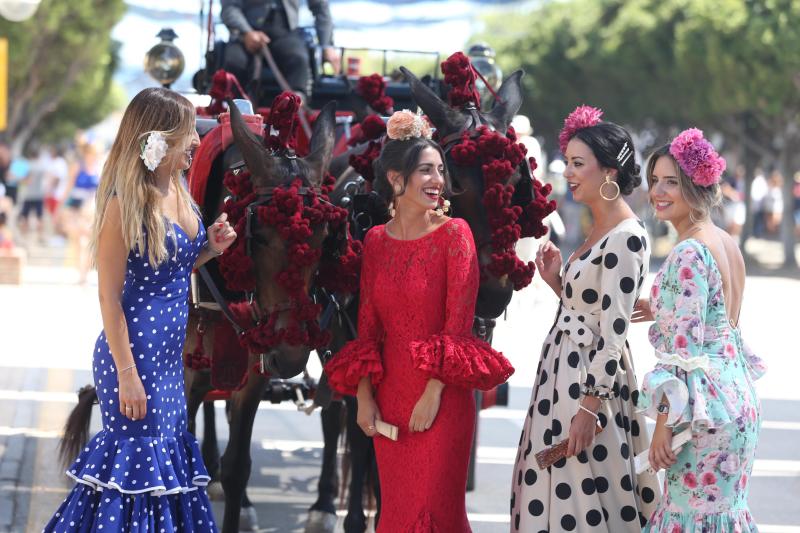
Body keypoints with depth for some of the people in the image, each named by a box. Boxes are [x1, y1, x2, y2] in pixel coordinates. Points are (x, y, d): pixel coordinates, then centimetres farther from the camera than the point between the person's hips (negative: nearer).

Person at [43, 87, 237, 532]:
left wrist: (209, 249, 1)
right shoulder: (125, 204, -16)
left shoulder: (179, 190, 7)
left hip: (171, 352, 8)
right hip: (136, 350, -8)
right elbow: (110, 297, -16)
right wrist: (126, 373, -17)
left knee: (171, 454, 12)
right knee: (138, 457, -1)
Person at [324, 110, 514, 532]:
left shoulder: (454, 234, -6)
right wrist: (363, 397, 1)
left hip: (441, 400, -4)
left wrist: (434, 392, -15)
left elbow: (459, 322, -10)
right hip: (389, 396, 4)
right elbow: (368, 325, 8)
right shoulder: (376, 240, 6)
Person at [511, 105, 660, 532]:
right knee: (557, 489, 12)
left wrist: (589, 406, -21)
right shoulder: (598, 230, 12)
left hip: (591, 377, -10)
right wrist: (556, 281, 5)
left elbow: (613, 332, -20)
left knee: (584, 497, -3)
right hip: (564, 366, 10)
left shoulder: (625, 238, -17)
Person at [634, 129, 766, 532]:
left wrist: (664, 422, -18)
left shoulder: (689, 253, -16)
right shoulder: (727, 243, 11)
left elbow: (684, 348, -20)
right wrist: (662, 311, 16)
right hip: (739, 401, 10)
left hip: (704, 409, -10)